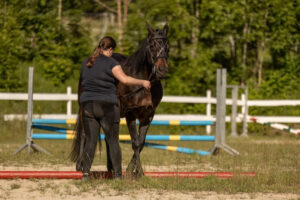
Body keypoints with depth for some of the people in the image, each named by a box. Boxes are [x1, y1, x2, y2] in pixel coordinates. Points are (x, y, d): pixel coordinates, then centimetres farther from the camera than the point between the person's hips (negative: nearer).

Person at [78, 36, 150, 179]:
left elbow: (81, 84, 23)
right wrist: (142, 82, -8)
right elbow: (124, 79, -18)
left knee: (90, 140, 5)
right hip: (107, 105, -5)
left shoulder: (86, 63, 12)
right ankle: (117, 173, 3)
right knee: (112, 140, 3)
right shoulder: (111, 63, -7)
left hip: (87, 104, 5)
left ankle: (85, 172, -3)